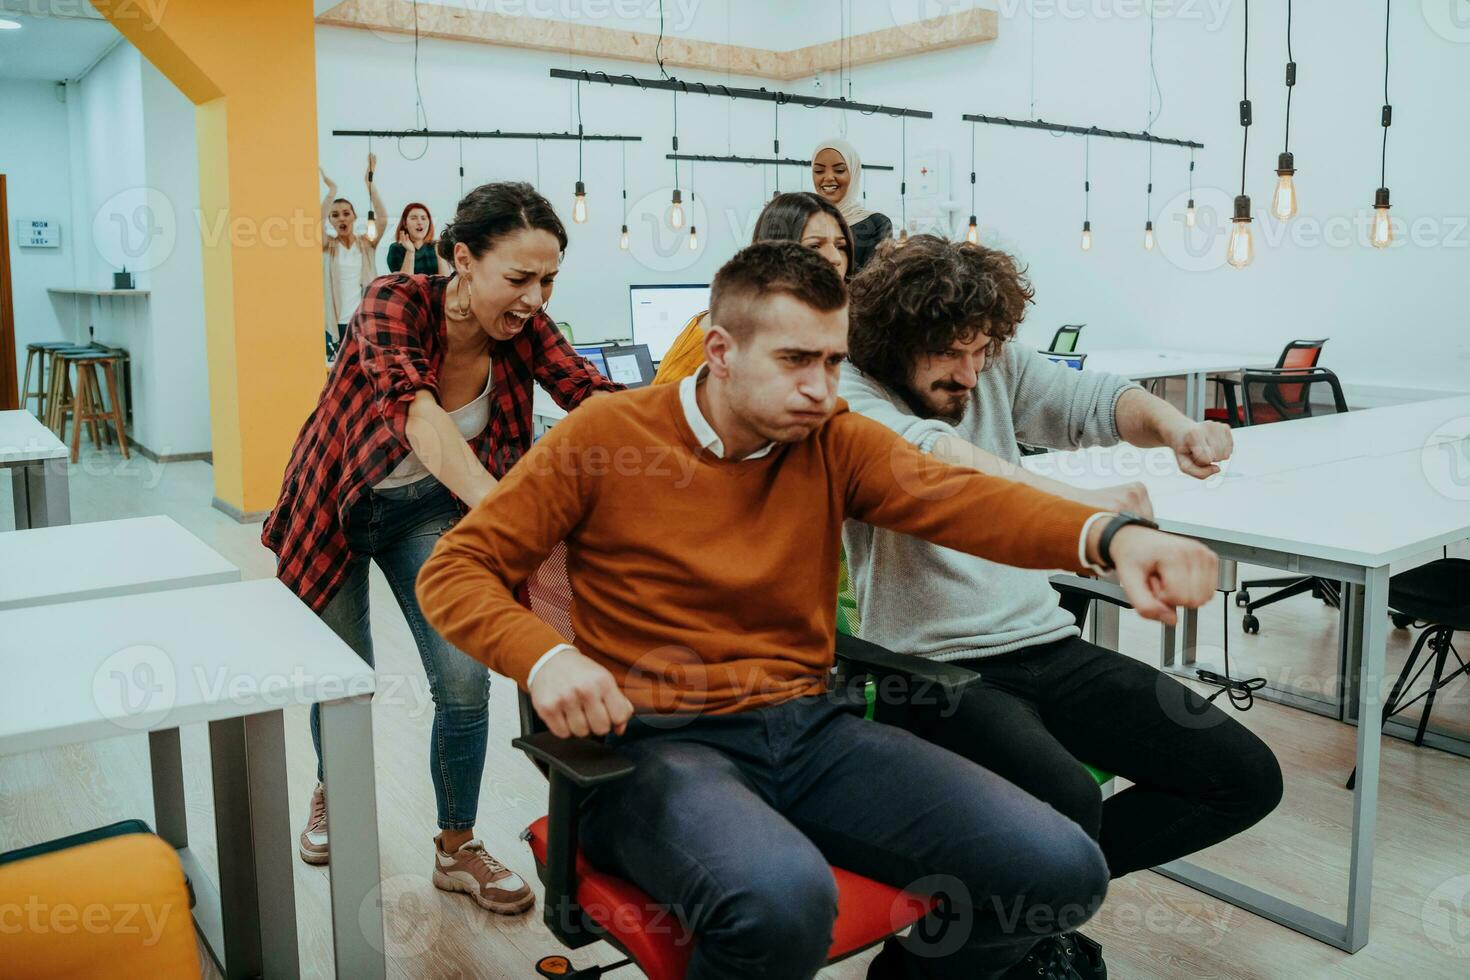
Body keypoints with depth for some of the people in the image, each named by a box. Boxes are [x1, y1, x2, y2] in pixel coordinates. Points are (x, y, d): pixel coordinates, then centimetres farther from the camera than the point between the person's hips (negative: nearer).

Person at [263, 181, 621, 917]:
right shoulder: (397, 302, -31)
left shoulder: (524, 327, -18)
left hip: (428, 508, 3)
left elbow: (590, 392, -29)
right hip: (337, 506, -2)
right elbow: (414, 407, -48)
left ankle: (457, 850, 14)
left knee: (465, 683, -8)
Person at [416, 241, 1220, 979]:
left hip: (809, 731, 5)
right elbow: (454, 569, -1)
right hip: (660, 742, -4)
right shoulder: (610, 433, -3)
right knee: (781, 899, -37)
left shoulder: (836, 442, 6)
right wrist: (544, 656, -22)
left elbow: (952, 497, -12)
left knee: (1061, 870, -9)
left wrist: (1109, 535, -32)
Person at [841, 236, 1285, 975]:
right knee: (1067, 801, -33)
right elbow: (933, 453, -29)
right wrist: (1079, 505, -41)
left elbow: (1091, 399, 1)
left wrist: (1169, 425, -23)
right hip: (938, 667, -7)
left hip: (1045, 643, 7)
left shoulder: (998, 367, 9)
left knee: (1247, 777, 3)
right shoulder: (848, 394, -11)